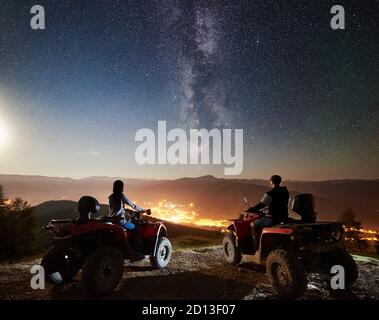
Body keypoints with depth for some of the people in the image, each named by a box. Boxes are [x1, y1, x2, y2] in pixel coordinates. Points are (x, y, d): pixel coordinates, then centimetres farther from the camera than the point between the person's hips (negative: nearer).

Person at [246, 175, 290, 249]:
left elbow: (260, 206, -13)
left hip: (273, 219, -8)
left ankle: (257, 247, 2)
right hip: (284, 218, 8)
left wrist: (250, 210, 2)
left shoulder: (270, 194, -17)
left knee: (254, 224, 3)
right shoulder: (286, 192, 6)